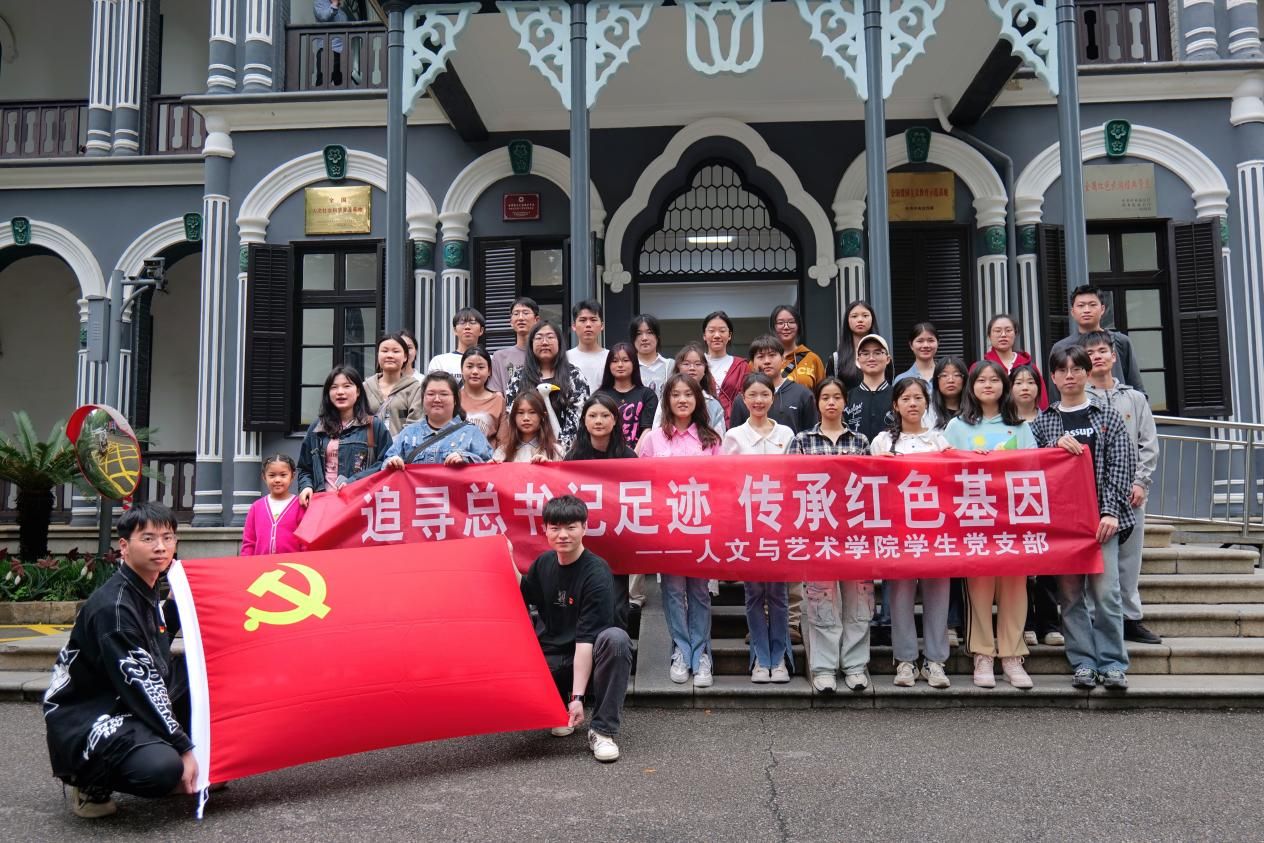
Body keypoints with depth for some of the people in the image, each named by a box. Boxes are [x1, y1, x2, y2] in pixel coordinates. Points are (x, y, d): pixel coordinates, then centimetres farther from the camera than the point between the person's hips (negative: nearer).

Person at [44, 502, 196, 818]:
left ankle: (170, 775, 9)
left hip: (128, 704, 10)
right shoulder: (112, 607, -23)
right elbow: (139, 684, -24)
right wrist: (182, 748, -21)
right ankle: (89, 783, -2)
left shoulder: (150, 591, 5)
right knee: (162, 767, -33)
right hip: (83, 719, -10)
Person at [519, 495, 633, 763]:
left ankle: (602, 730, -26)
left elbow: (586, 639, -24)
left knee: (615, 638, -37)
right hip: (551, 658, 5)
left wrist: (578, 696, -28)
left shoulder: (597, 573, -19)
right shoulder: (543, 563, 1)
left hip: (589, 659, -5)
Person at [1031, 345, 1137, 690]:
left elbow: (1121, 467, 1)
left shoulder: (1108, 416, 7)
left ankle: (1112, 663, 4)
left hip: (1101, 514, -1)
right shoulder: (1042, 422, 10)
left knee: (1106, 591, -6)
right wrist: (1055, 447, -13)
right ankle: (1083, 662, 10)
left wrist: (1110, 511, -9)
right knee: (1070, 593, 3)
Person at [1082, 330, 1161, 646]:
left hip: (1129, 491, 3)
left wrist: (1141, 482, -2)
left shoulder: (1134, 398, 13)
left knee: (1129, 557, 7)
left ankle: (1131, 619, 16)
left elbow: (1149, 445, 9)